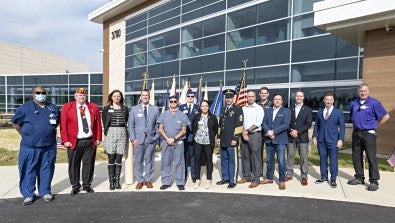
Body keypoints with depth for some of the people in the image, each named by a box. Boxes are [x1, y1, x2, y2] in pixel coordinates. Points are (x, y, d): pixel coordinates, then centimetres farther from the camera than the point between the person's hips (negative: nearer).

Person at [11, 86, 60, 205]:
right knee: (29, 170, 3)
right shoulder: (25, 107, 0)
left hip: (49, 146, 3)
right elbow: (16, 123, 7)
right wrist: (25, 135, 5)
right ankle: (28, 195, 14)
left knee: (46, 170, 9)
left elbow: (57, 123, 22)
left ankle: (45, 192, 21)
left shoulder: (53, 108, 9)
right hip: (30, 147, -2)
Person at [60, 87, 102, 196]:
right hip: (74, 142, -1)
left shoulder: (94, 107, 7)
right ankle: (75, 186, 23)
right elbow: (63, 125, -2)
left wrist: (98, 138, 2)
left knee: (88, 164, 9)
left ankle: (87, 185, 25)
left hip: (90, 142, 2)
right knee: (74, 165, 7)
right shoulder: (67, 107, 2)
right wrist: (65, 140, -8)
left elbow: (98, 124, 8)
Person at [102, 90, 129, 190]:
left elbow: (126, 121, 12)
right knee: (111, 158, 0)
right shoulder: (106, 108, 5)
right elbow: (104, 122, 10)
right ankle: (111, 182, 7)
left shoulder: (125, 108, 9)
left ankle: (117, 181, 11)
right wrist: (108, 131, 10)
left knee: (119, 159, 4)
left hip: (122, 133, 2)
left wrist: (124, 131, 5)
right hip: (110, 133, -1)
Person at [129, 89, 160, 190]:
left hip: (151, 139, 0)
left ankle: (148, 180, 20)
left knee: (149, 160, 6)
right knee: (138, 161, 5)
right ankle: (139, 180, 18)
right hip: (138, 139, 0)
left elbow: (158, 125, 7)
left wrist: (157, 138, -1)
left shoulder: (155, 109, 7)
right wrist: (133, 139, -5)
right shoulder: (134, 109, 6)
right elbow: (131, 125, 3)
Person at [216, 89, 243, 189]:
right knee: (224, 160, 14)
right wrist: (219, 137, 16)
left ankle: (233, 181, 9)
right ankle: (225, 178, 26)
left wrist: (235, 139, -14)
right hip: (223, 140, 7)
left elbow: (239, 125, -9)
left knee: (232, 161, 0)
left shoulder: (238, 109, -4)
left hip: (231, 140, -6)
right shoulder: (223, 109, 17)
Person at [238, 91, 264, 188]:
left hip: (255, 135, -4)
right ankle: (246, 176, 22)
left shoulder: (259, 108, 0)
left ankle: (255, 179, 4)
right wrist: (243, 132, -8)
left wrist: (248, 131, -11)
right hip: (244, 135, 5)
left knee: (255, 157, -3)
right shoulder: (243, 109, 13)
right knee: (245, 157, 10)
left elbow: (258, 123, -9)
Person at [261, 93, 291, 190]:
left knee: (281, 161, -3)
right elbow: (264, 123, 5)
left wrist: (273, 132, -16)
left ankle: (282, 181, 8)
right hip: (269, 139, 4)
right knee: (269, 160, 13)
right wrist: (268, 132, -13)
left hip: (280, 139, -4)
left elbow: (285, 124, -10)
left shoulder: (286, 111, 1)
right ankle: (269, 178, 27)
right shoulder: (267, 110, 14)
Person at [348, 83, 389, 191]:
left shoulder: (374, 103, -6)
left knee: (371, 158, -3)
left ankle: (374, 181, 6)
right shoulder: (353, 103, 9)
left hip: (369, 134, -5)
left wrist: (375, 125, 0)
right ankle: (359, 178, 23)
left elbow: (386, 116, -5)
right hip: (356, 133, 5)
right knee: (356, 157, 10)